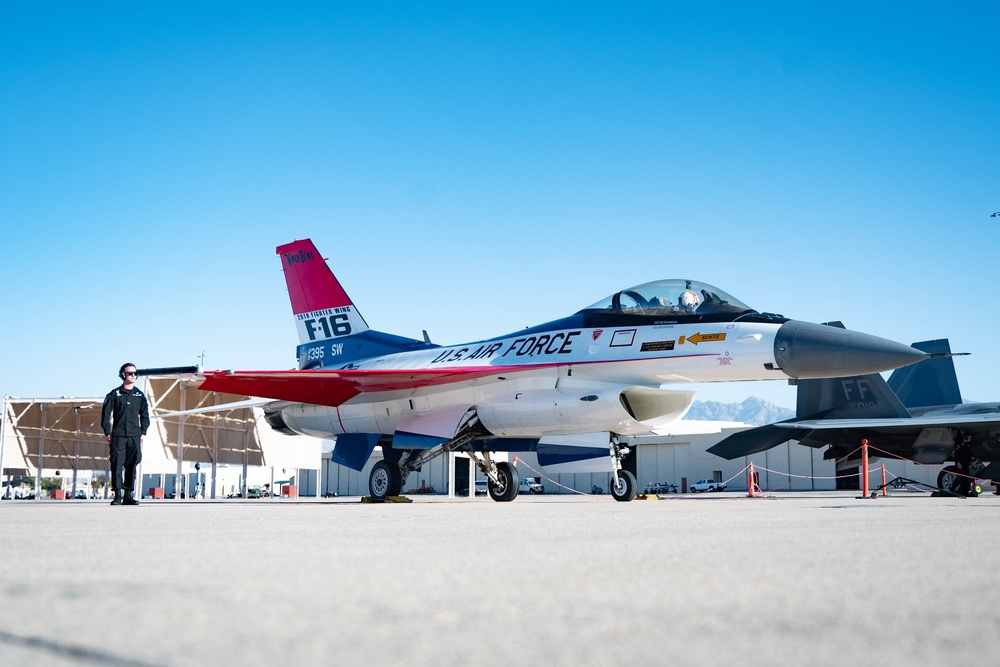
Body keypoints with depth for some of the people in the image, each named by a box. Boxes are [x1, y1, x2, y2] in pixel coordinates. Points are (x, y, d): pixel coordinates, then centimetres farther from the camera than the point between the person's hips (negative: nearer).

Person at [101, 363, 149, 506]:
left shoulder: (140, 395, 12)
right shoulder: (114, 394, 5)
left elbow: (144, 414, 15)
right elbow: (106, 413, 5)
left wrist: (143, 432, 7)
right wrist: (107, 432, -1)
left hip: (134, 435, 2)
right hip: (118, 435, -2)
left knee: (132, 465, -2)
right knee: (117, 465, -4)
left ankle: (128, 495, 2)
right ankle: (117, 495, -1)